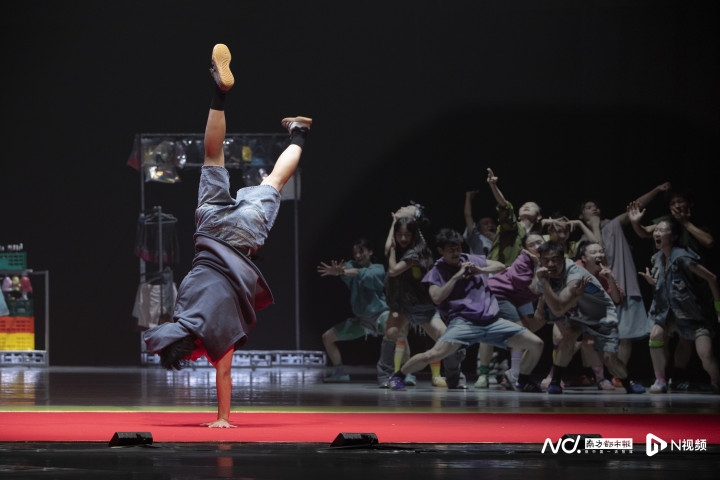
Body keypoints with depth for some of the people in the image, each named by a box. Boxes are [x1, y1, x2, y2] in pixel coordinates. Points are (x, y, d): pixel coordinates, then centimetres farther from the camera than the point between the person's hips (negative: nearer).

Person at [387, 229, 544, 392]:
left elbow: (501, 267, 21)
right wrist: (457, 276, -12)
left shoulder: (472, 260, 15)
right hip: (463, 322, -5)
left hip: (492, 321, 5)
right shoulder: (436, 273, 4)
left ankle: (523, 381, 23)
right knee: (433, 354, -27)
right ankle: (396, 377, -2)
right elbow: (437, 298, -11)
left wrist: (481, 270, 2)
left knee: (536, 344, -2)